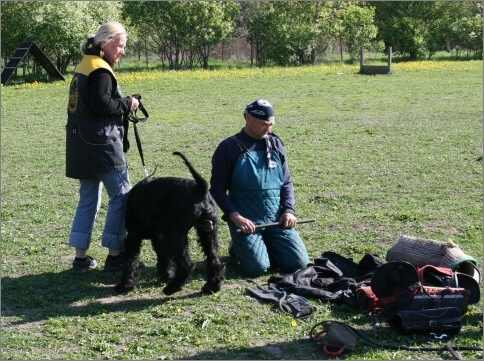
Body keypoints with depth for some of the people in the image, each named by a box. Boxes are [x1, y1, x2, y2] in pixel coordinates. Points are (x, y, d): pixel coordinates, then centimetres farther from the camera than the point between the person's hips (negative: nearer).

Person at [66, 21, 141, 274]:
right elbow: (102, 104, -23)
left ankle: (81, 258, 14)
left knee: (88, 199, 13)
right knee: (122, 196, -2)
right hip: (101, 144, -10)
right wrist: (127, 104, -9)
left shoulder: (84, 66, 16)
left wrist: (122, 106, 10)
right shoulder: (100, 70, -14)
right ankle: (115, 255, 2)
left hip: (81, 145, 10)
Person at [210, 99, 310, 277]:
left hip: (277, 219, 4)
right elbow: (217, 189, -4)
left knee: (299, 264, -7)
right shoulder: (229, 148, -3)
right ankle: (240, 247, 14)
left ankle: (267, 245, 21)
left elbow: (286, 182, 14)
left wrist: (289, 210, -2)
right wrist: (235, 216, -16)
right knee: (257, 267, -21)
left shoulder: (275, 144, 10)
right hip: (245, 220, -4)